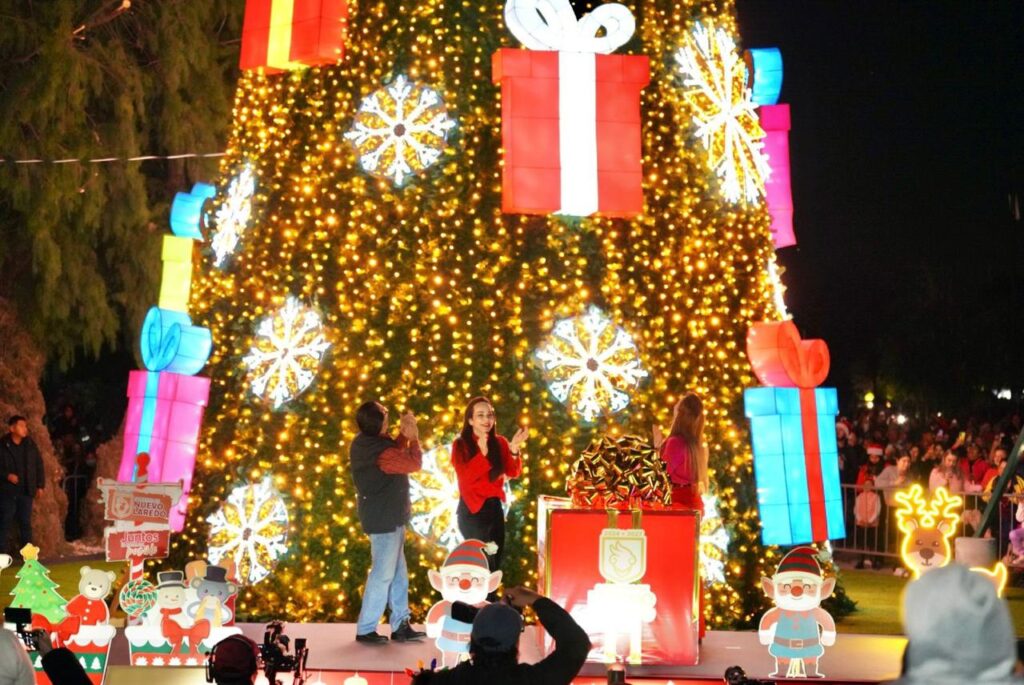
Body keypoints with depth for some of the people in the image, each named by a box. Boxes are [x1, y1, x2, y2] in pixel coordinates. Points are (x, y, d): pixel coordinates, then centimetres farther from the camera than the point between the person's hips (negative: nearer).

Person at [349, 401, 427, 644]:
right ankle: (365, 630, 5)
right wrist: (414, 438, -6)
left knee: (397, 573, 16)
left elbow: (394, 453, 19)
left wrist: (403, 434, 5)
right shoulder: (379, 451, -25)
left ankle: (400, 625, 22)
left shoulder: (365, 443, 5)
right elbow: (414, 463, -20)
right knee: (383, 574, -2)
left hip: (385, 516, 10)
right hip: (385, 519, -10)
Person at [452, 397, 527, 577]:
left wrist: (514, 450, -22)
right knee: (484, 565, -5)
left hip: (495, 507, 5)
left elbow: (513, 473, -4)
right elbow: (465, 476, -19)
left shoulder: (500, 442, 5)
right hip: (472, 510, -5)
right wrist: (482, 453, -31)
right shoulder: (461, 444, -7)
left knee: (496, 562, 13)